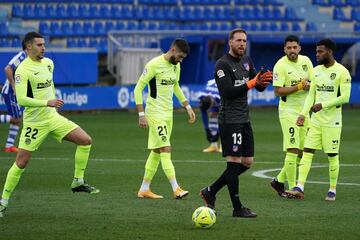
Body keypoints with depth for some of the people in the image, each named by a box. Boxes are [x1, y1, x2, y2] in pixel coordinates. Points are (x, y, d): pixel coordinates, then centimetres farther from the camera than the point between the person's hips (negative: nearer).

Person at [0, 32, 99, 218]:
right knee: (21, 162, -6)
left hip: (52, 117, 7)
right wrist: (47, 103, -31)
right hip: (34, 123, -7)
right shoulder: (23, 70, -18)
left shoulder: (48, 63, 6)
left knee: (85, 140, -5)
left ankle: (78, 182, 7)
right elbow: (21, 99, -25)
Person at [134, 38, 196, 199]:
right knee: (166, 149, -13)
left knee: (156, 151, 11)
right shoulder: (154, 65, -16)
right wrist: (141, 114, -19)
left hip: (168, 113, 8)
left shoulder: (176, 66, 9)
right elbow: (138, 88, -14)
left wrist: (188, 107, 19)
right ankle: (176, 189, -18)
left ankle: (144, 189, 17)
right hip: (155, 113, -8)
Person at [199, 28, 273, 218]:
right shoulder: (222, 65, -11)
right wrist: (251, 83, -23)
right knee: (234, 162, -6)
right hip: (230, 120, -9)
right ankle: (237, 208, -1)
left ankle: (210, 191, 21)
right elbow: (227, 92, -21)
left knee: (247, 162, 11)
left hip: (244, 119, 9)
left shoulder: (247, 61, 14)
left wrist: (263, 81, -10)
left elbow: (259, 88, 13)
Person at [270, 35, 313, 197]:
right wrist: (299, 86, -21)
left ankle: (279, 180, 22)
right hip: (289, 110, -7)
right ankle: (292, 188, -6)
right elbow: (278, 91, -17)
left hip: (304, 110, 7)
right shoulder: (280, 66, -12)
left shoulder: (306, 61, 5)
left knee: (302, 152, 9)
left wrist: (309, 84, -9)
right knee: (292, 150, -12)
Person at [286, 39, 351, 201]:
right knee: (307, 151, -4)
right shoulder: (316, 71, 11)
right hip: (315, 120, 6)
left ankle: (332, 190, 12)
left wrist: (323, 105, -17)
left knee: (332, 155, 1)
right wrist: (303, 114, 4)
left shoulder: (342, 72, -9)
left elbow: (345, 97, -15)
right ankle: (299, 188, -8)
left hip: (332, 122, -6)